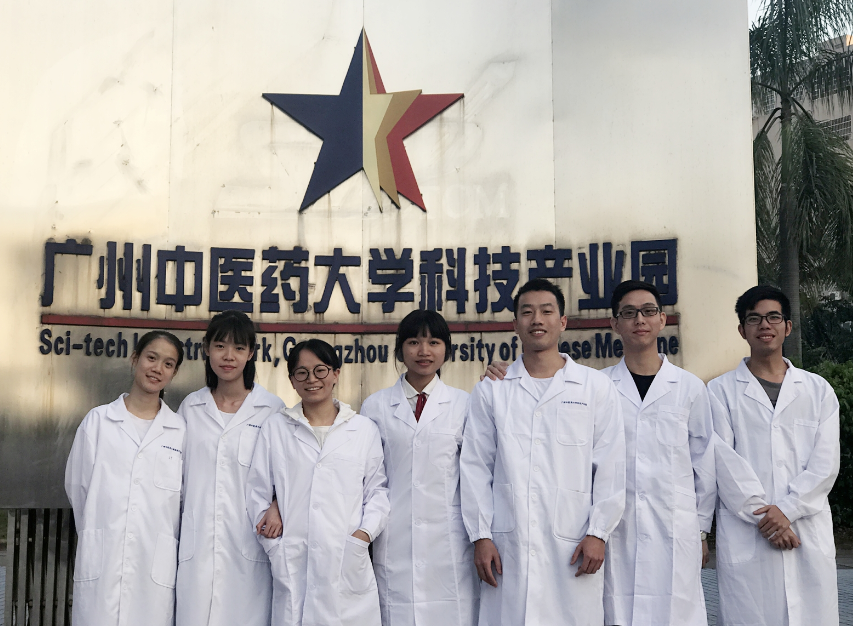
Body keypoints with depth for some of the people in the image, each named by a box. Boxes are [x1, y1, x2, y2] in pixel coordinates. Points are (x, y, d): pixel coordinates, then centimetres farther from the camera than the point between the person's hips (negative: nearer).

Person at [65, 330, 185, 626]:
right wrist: (99, 533, 10)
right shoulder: (97, 421, 7)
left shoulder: (180, 430, 7)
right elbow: (77, 487, 9)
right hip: (101, 564, 0)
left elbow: (185, 501, 9)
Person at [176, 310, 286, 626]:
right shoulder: (191, 407, 10)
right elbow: (175, 475, 16)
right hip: (197, 545, 2)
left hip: (248, 546, -2)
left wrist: (278, 507, -14)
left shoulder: (271, 408, 2)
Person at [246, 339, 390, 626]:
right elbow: (257, 493, 10)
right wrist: (274, 547, 0)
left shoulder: (365, 429, 11)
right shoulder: (274, 430, 11)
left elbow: (378, 489, 10)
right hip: (292, 566, 0)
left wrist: (365, 532, -6)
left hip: (348, 564, 0)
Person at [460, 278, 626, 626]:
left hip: (573, 546, 0)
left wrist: (598, 533, -3)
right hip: (507, 547, 1)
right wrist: (480, 536, 1)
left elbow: (611, 469, 4)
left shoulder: (596, 387, 7)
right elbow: (475, 469, 7)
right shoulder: (490, 390, 9)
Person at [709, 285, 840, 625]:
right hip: (745, 536, -2)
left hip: (810, 533, 2)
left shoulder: (818, 389, 13)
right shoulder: (721, 390, 7)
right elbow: (724, 460, -3)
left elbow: (826, 461, 3)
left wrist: (786, 509, -10)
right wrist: (763, 516, -11)